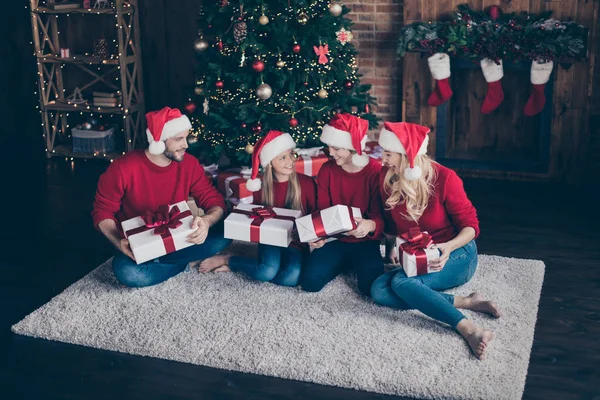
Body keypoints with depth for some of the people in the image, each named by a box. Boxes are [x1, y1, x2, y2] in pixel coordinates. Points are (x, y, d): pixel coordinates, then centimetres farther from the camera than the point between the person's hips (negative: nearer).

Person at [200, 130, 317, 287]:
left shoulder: (306, 183, -9)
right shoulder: (261, 186, -1)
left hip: (296, 240, 0)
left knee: (291, 278, -30)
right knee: (267, 272, -32)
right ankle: (228, 260, -3)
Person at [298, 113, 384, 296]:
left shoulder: (376, 171, -14)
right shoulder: (327, 169, -3)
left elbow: (380, 216, -14)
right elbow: (322, 210, 0)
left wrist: (370, 226, -40)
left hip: (364, 242, -3)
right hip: (334, 239, 3)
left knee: (371, 286, -28)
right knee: (309, 281, -19)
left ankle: (359, 264, 10)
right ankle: (343, 264, 13)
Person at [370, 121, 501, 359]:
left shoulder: (444, 178, -17)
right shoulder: (388, 179, -4)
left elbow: (471, 225, -12)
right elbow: (390, 222, 11)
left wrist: (448, 247, -31)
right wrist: (390, 247, -8)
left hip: (457, 254, -6)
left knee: (401, 282, -33)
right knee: (378, 290, -23)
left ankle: (470, 331, -39)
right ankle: (465, 302, -26)